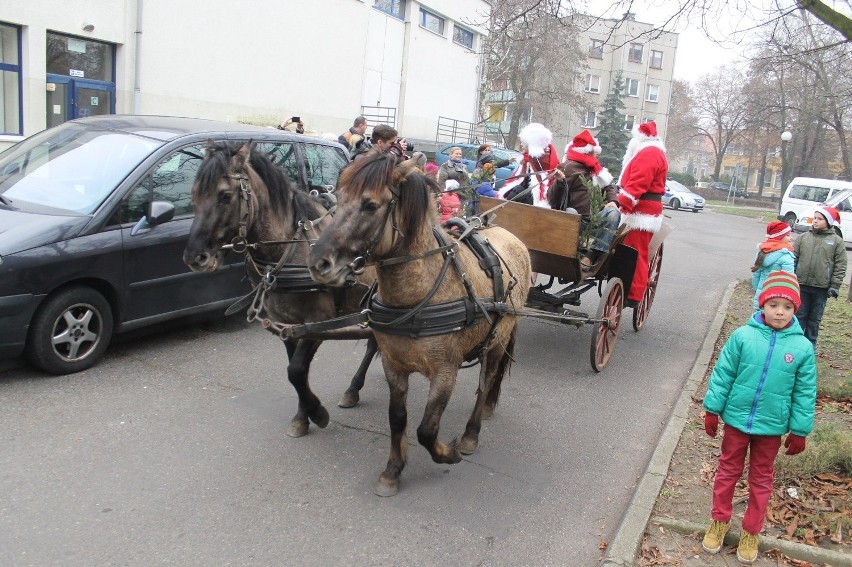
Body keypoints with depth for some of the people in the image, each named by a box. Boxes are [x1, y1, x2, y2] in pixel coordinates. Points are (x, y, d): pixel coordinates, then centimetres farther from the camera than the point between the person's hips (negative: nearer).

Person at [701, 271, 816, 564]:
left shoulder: (802, 347, -11)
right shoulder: (743, 336, -14)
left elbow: (805, 393, -3)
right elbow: (722, 374, -6)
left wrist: (799, 430, 0)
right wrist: (712, 409, -4)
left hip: (772, 427, 1)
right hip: (736, 419, 0)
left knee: (761, 479, 17)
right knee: (728, 471, 16)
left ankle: (751, 532, 34)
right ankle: (720, 521, 35)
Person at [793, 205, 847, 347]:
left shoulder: (837, 241, -2)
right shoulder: (803, 237, 3)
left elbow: (840, 266, -2)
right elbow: (794, 259, 6)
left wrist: (835, 286, -8)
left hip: (822, 288, -1)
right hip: (801, 285, 1)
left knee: (815, 319, 10)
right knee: (799, 315, 9)